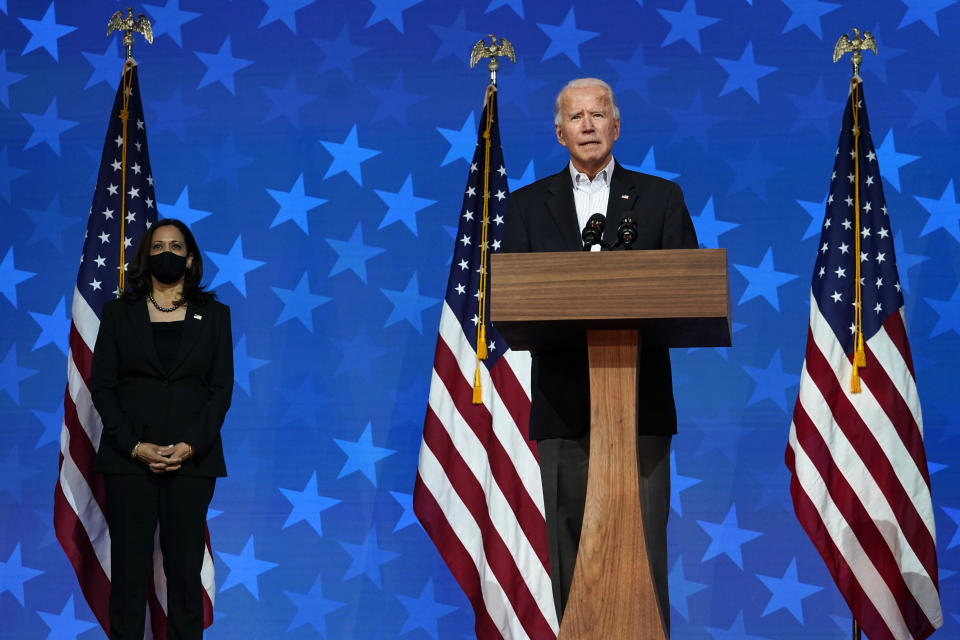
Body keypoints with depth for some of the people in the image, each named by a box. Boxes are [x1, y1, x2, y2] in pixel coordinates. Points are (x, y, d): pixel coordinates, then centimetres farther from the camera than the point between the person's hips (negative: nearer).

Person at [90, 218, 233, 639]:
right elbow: (101, 385, 3)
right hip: (129, 459, 0)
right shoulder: (119, 313, 9)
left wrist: (191, 446, -9)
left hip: (192, 459, 0)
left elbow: (222, 388, 4)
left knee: (185, 568, 0)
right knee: (129, 566, -1)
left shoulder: (214, 315, 10)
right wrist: (134, 446, -9)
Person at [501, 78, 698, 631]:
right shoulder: (529, 204, 13)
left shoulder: (661, 197, 11)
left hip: (640, 399, -1)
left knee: (644, 541, -4)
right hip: (563, 400, 1)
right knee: (570, 542, 2)